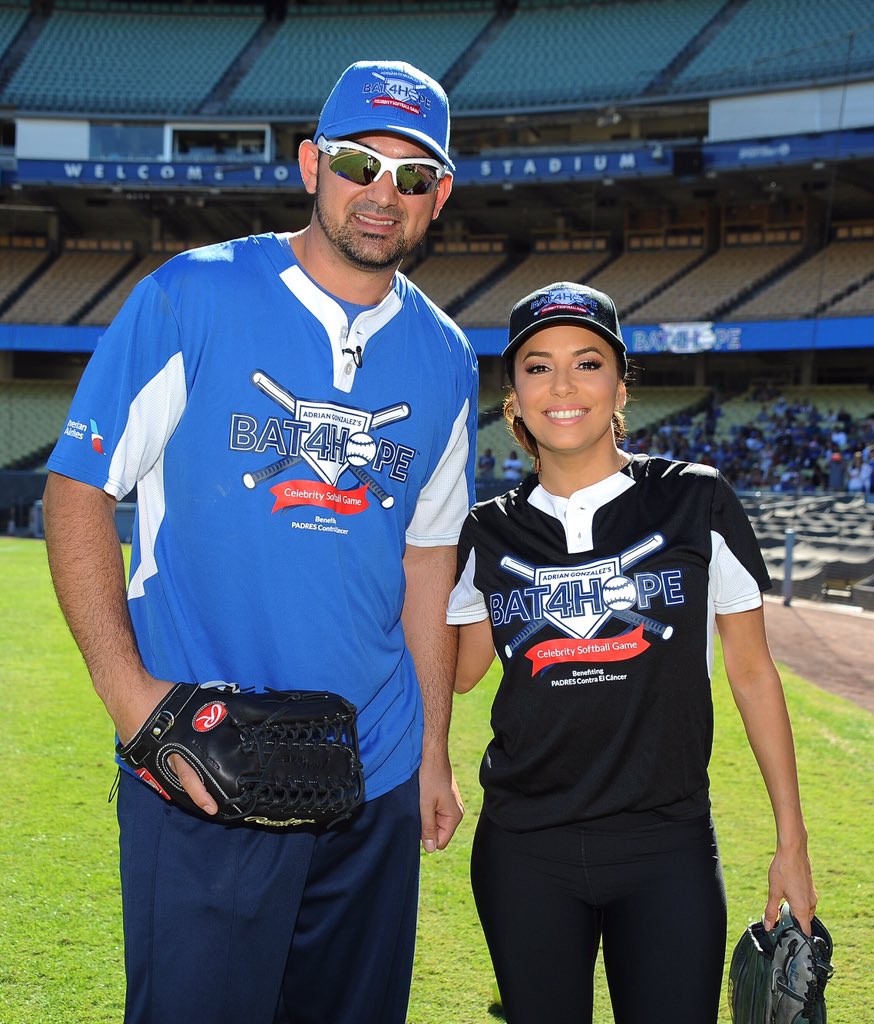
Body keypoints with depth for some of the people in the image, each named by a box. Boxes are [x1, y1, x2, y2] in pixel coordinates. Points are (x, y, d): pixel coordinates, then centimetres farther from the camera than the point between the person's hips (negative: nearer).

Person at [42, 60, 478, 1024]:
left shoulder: (444, 359, 7)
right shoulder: (191, 299, -6)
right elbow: (77, 487, -5)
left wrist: (433, 751, 12)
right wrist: (125, 687, -16)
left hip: (375, 781, 5)